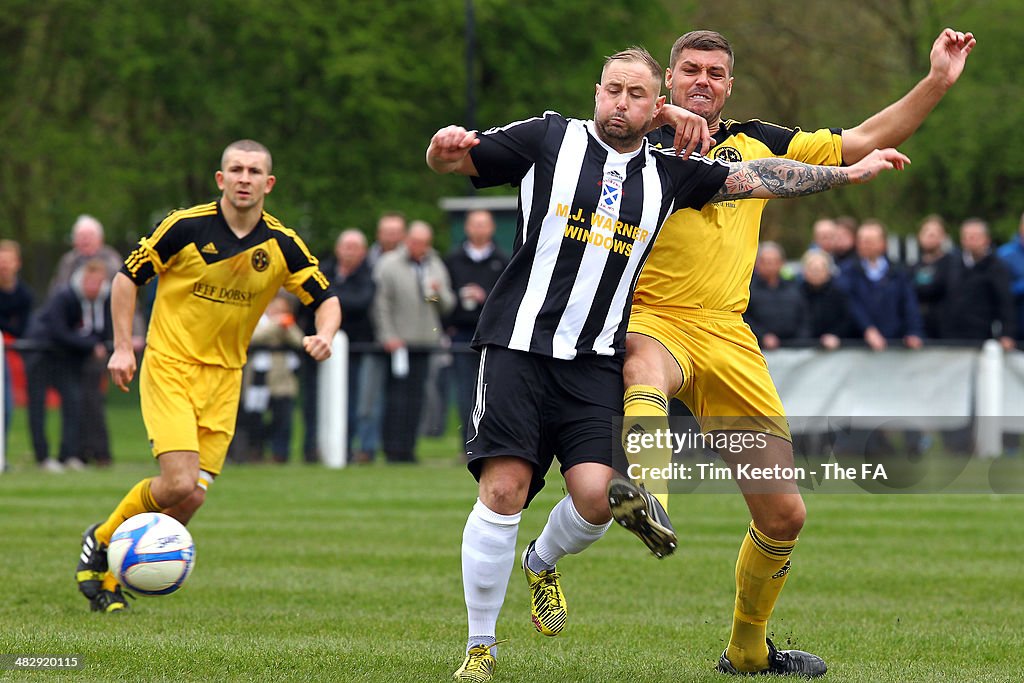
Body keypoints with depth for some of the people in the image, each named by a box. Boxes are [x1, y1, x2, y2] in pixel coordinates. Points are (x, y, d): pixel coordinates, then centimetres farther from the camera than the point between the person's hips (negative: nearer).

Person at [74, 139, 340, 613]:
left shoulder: (282, 245, -2)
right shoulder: (186, 227, -11)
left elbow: (326, 299, 7)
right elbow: (128, 276, 0)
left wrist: (324, 335, -15)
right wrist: (123, 347, -6)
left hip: (224, 377, 4)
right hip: (169, 366, -4)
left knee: (191, 499, -4)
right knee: (179, 483, -19)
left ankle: (109, 573, 16)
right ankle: (100, 541, 8)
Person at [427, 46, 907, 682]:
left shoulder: (669, 172, 12)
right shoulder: (551, 138, 3)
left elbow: (757, 178, 17)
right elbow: (453, 160, 5)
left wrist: (853, 173, 18)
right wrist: (446, 145, -19)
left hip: (597, 363, 3)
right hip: (521, 345, -3)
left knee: (596, 495, -13)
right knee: (503, 489, -13)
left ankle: (543, 563, 23)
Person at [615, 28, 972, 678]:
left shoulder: (757, 145, 15)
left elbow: (865, 141, 19)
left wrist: (938, 81, 11)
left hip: (728, 336, 5)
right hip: (651, 320, -4)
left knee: (784, 515, 5)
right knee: (647, 367, -45)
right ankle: (644, 496, -74)